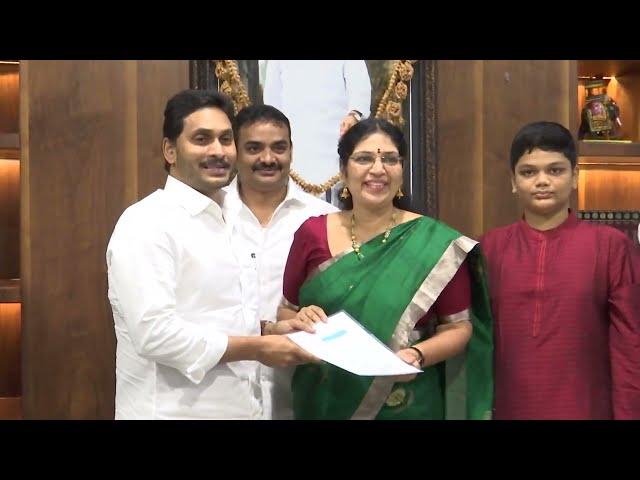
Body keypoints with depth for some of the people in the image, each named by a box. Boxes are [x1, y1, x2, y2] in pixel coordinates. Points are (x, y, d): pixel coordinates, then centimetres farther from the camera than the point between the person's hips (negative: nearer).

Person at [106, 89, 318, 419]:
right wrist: (257, 348, -17)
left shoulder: (218, 221, 12)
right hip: (174, 411, -8)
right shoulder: (147, 224, -15)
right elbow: (155, 334, -24)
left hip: (235, 407, 8)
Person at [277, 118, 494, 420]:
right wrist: (300, 321, -15)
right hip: (324, 402, 2)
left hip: (407, 408, -2)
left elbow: (459, 326, -4)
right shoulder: (313, 233, -2)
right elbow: (285, 312, 6)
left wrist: (419, 355, -21)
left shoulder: (435, 242, -9)